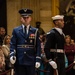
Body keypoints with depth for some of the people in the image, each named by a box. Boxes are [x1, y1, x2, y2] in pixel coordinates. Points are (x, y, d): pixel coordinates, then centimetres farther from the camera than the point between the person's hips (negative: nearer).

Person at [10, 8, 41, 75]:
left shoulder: (35, 31, 7)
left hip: (31, 61, 0)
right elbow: (13, 45, 4)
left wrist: (38, 59, -4)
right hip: (19, 61, 0)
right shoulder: (16, 30, 8)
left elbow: (38, 47, 4)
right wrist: (12, 55, -13)